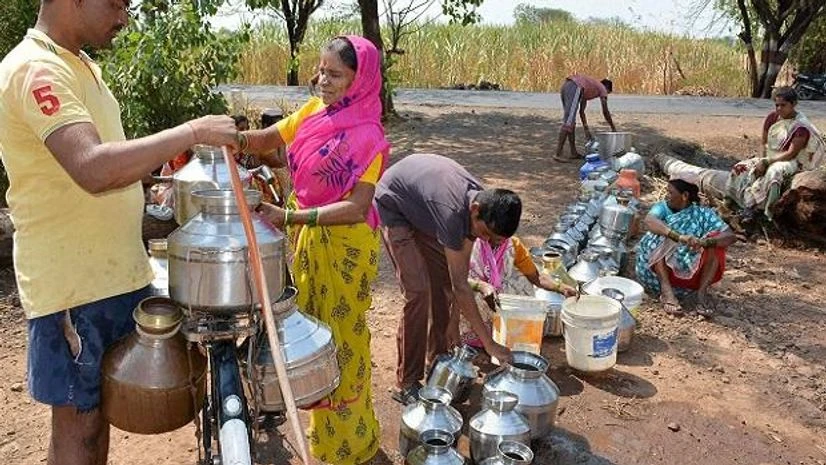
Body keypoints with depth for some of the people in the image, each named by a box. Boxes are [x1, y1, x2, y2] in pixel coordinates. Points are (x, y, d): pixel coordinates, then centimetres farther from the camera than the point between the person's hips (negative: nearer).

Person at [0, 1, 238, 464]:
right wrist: (193, 131, -28)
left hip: (115, 273, 9)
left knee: (100, 409, 21)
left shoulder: (80, 65, 13)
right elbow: (94, 170, -34)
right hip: (72, 286, -9)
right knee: (77, 422, 7)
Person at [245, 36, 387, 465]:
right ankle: (319, 428, 39)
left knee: (339, 339, 6)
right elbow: (267, 139, 8)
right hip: (307, 238, 7)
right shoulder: (313, 111, 1)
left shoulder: (368, 136, -17)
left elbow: (357, 208, -22)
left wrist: (291, 217, -28)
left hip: (345, 246, -6)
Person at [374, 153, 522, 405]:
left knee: (443, 282, 5)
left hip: (420, 210, 8)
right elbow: (460, 285, -36)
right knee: (417, 291, -16)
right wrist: (489, 344, -31)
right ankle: (406, 384, -6)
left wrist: (454, 320, -4)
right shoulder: (453, 212, -40)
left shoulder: (484, 203, -16)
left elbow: (461, 269, -6)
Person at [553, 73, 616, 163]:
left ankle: (574, 152, 19)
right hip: (574, 89, -8)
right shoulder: (602, 88, 22)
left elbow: (581, 111, 36)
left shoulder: (589, 88, 40)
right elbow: (605, 112, 18)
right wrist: (613, 129, 27)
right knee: (568, 123, -9)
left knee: (570, 122, 14)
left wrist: (586, 130, 35)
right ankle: (558, 154, -13)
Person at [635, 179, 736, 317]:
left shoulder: (703, 214, 2)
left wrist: (705, 242, -33)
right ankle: (666, 290, -31)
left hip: (690, 272, 1)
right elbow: (649, 221, -25)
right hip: (658, 271, -1)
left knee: (714, 240, -16)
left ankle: (702, 291, -21)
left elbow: (730, 236, -12)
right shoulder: (663, 207, -1)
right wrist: (679, 237, -40)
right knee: (663, 235, -24)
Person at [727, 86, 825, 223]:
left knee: (773, 172, -38)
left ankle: (755, 207, -28)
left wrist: (766, 162, -24)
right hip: (770, 158, 7)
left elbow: (791, 154, -21)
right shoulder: (772, 118, 1)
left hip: (791, 162, -7)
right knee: (741, 169, -12)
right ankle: (749, 203, -21)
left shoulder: (801, 126, -18)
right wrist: (763, 160, -6)